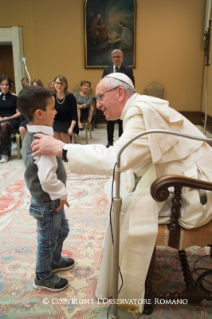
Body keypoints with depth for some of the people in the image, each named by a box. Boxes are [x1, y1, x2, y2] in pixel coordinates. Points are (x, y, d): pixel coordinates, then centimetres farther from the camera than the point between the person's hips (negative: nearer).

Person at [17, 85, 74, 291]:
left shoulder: (31, 135, 3)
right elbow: (47, 178, -38)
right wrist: (61, 194, -19)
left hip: (48, 198, 10)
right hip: (47, 201, -10)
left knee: (62, 230, 28)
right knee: (47, 240, 12)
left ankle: (54, 260, 51)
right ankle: (43, 277, 36)